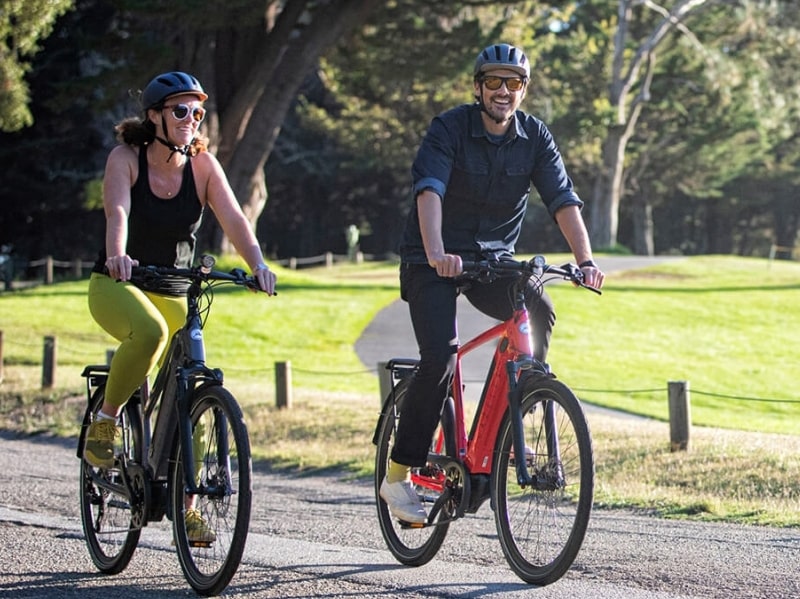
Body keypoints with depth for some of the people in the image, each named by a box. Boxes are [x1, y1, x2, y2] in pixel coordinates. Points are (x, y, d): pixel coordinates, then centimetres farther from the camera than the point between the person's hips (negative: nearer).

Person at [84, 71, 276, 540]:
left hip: (174, 294, 4)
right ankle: (105, 420, -15)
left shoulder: (203, 165, -4)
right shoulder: (126, 159, -10)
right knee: (149, 331, -37)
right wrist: (117, 255, -49)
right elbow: (117, 211, -29)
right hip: (117, 286, -4)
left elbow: (233, 218, -17)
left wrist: (258, 264, -36)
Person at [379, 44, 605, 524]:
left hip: (493, 258, 4)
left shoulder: (535, 137, -3)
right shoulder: (450, 128, -14)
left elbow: (564, 201, -12)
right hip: (433, 262, -4)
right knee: (441, 356, -21)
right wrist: (436, 254, -46)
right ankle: (398, 475, -12)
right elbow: (429, 191, -29)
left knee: (540, 312, -25)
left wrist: (586, 260, -29)